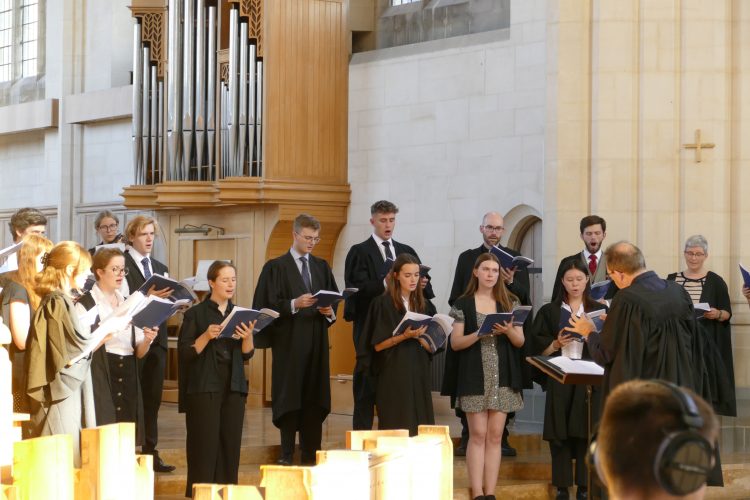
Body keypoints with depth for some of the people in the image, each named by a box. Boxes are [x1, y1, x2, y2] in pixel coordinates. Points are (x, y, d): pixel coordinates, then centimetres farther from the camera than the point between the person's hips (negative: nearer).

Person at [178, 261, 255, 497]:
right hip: (204, 387, -4)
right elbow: (185, 352, -7)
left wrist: (248, 337, -13)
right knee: (205, 444, -7)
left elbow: (247, 354, 8)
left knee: (230, 444, 3)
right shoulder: (196, 313, -1)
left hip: (234, 387, 4)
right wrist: (207, 336, -22)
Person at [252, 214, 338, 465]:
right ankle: (286, 454, 2)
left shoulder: (322, 267, 14)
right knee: (289, 398, -3)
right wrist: (294, 304, -20)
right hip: (289, 342, -4)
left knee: (314, 399, 4)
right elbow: (267, 305, -7)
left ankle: (310, 453, 9)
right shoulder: (276, 267, -1)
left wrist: (330, 311, -7)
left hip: (316, 340, 4)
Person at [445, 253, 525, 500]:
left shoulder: (510, 302, 9)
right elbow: (455, 343, -1)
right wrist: (480, 334, -16)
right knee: (478, 434, -5)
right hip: (474, 376, -2)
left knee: (495, 435, 2)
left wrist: (508, 331, -13)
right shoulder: (463, 304, 3)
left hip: (503, 376, 2)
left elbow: (520, 341, 8)